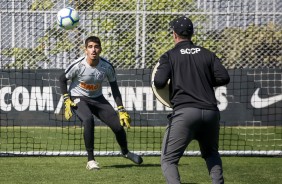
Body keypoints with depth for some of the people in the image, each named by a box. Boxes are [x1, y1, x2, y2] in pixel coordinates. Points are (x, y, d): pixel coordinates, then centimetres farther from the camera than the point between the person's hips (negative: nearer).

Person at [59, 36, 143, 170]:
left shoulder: (107, 67, -15)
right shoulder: (78, 65, -23)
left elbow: (114, 89, -2)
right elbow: (62, 79, -6)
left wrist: (122, 110, -6)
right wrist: (67, 101, -13)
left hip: (97, 99, 4)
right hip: (78, 99, -4)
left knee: (118, 125, -4)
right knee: (88, 120, -34)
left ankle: (125, 152, 31)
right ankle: (90, 160, -24)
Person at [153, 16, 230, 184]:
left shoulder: (170, 56, 6)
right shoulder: (207, 54, 15)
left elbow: (159, 82, -7)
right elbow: (224, 78, 5)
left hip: (184, 112, -4)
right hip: (211, 112, 4)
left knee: (168, 159, 1)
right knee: (211, 153, 28)